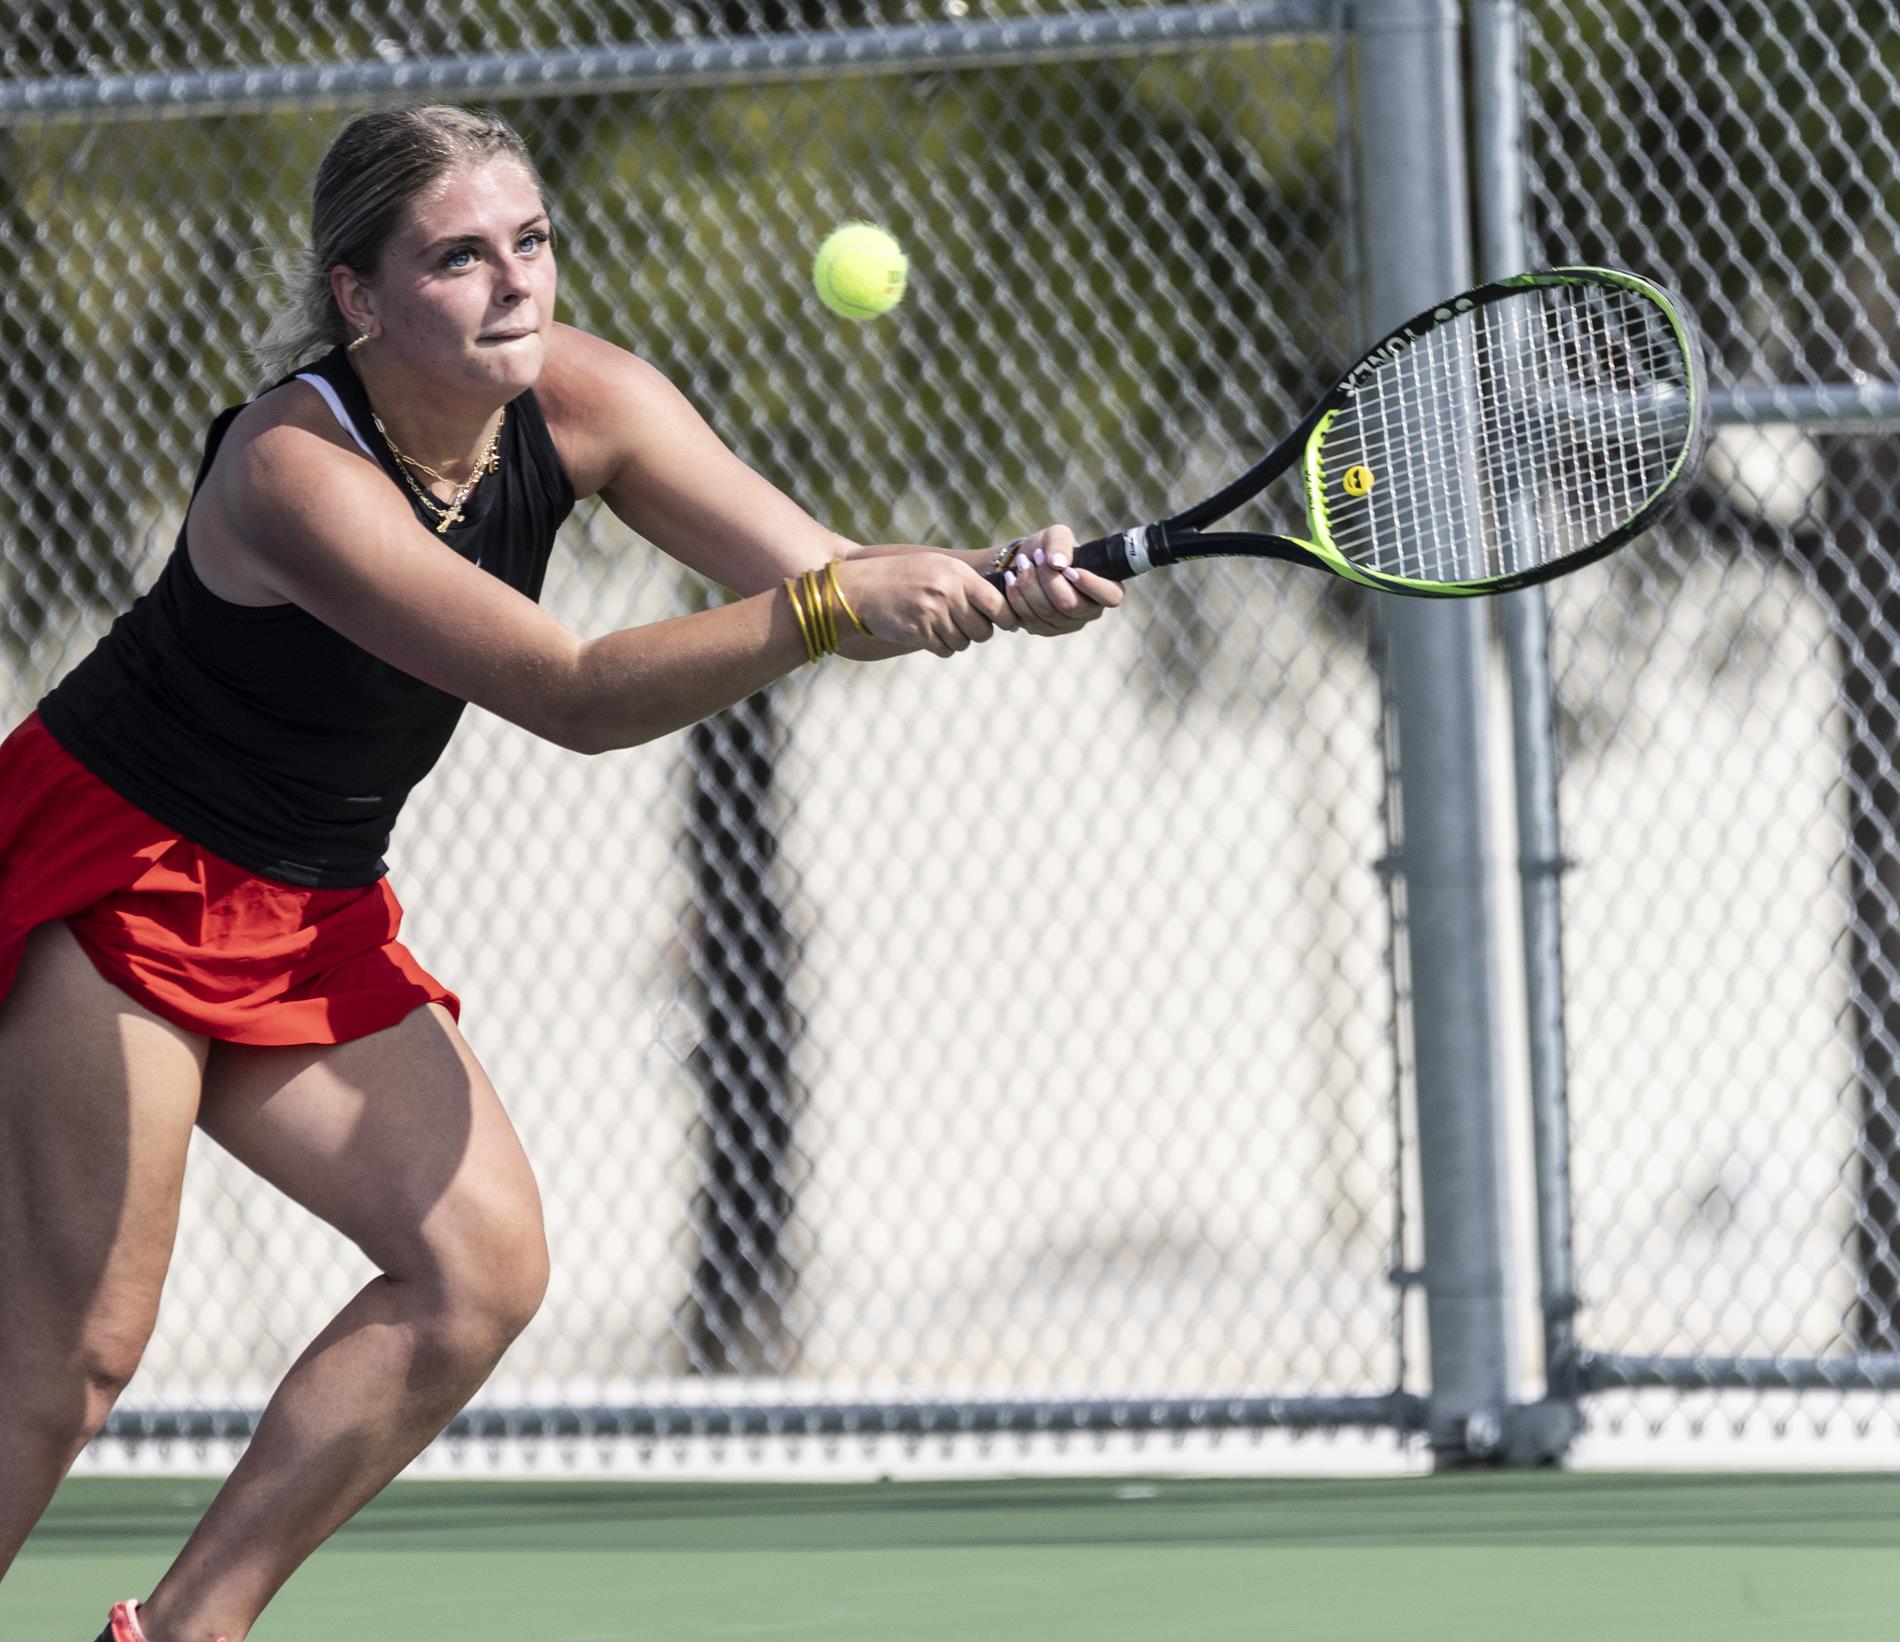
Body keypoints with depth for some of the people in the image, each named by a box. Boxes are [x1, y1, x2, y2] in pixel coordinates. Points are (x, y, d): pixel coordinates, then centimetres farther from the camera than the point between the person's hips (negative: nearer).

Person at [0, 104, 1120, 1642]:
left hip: (308, 911, 8)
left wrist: (991, 586, -30)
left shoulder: (578, 400, -8)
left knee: (481, 1264, -7)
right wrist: (829, 608, -45)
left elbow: (819, 572, -9)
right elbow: (572, 694, -36)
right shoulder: (295, 471, -29)